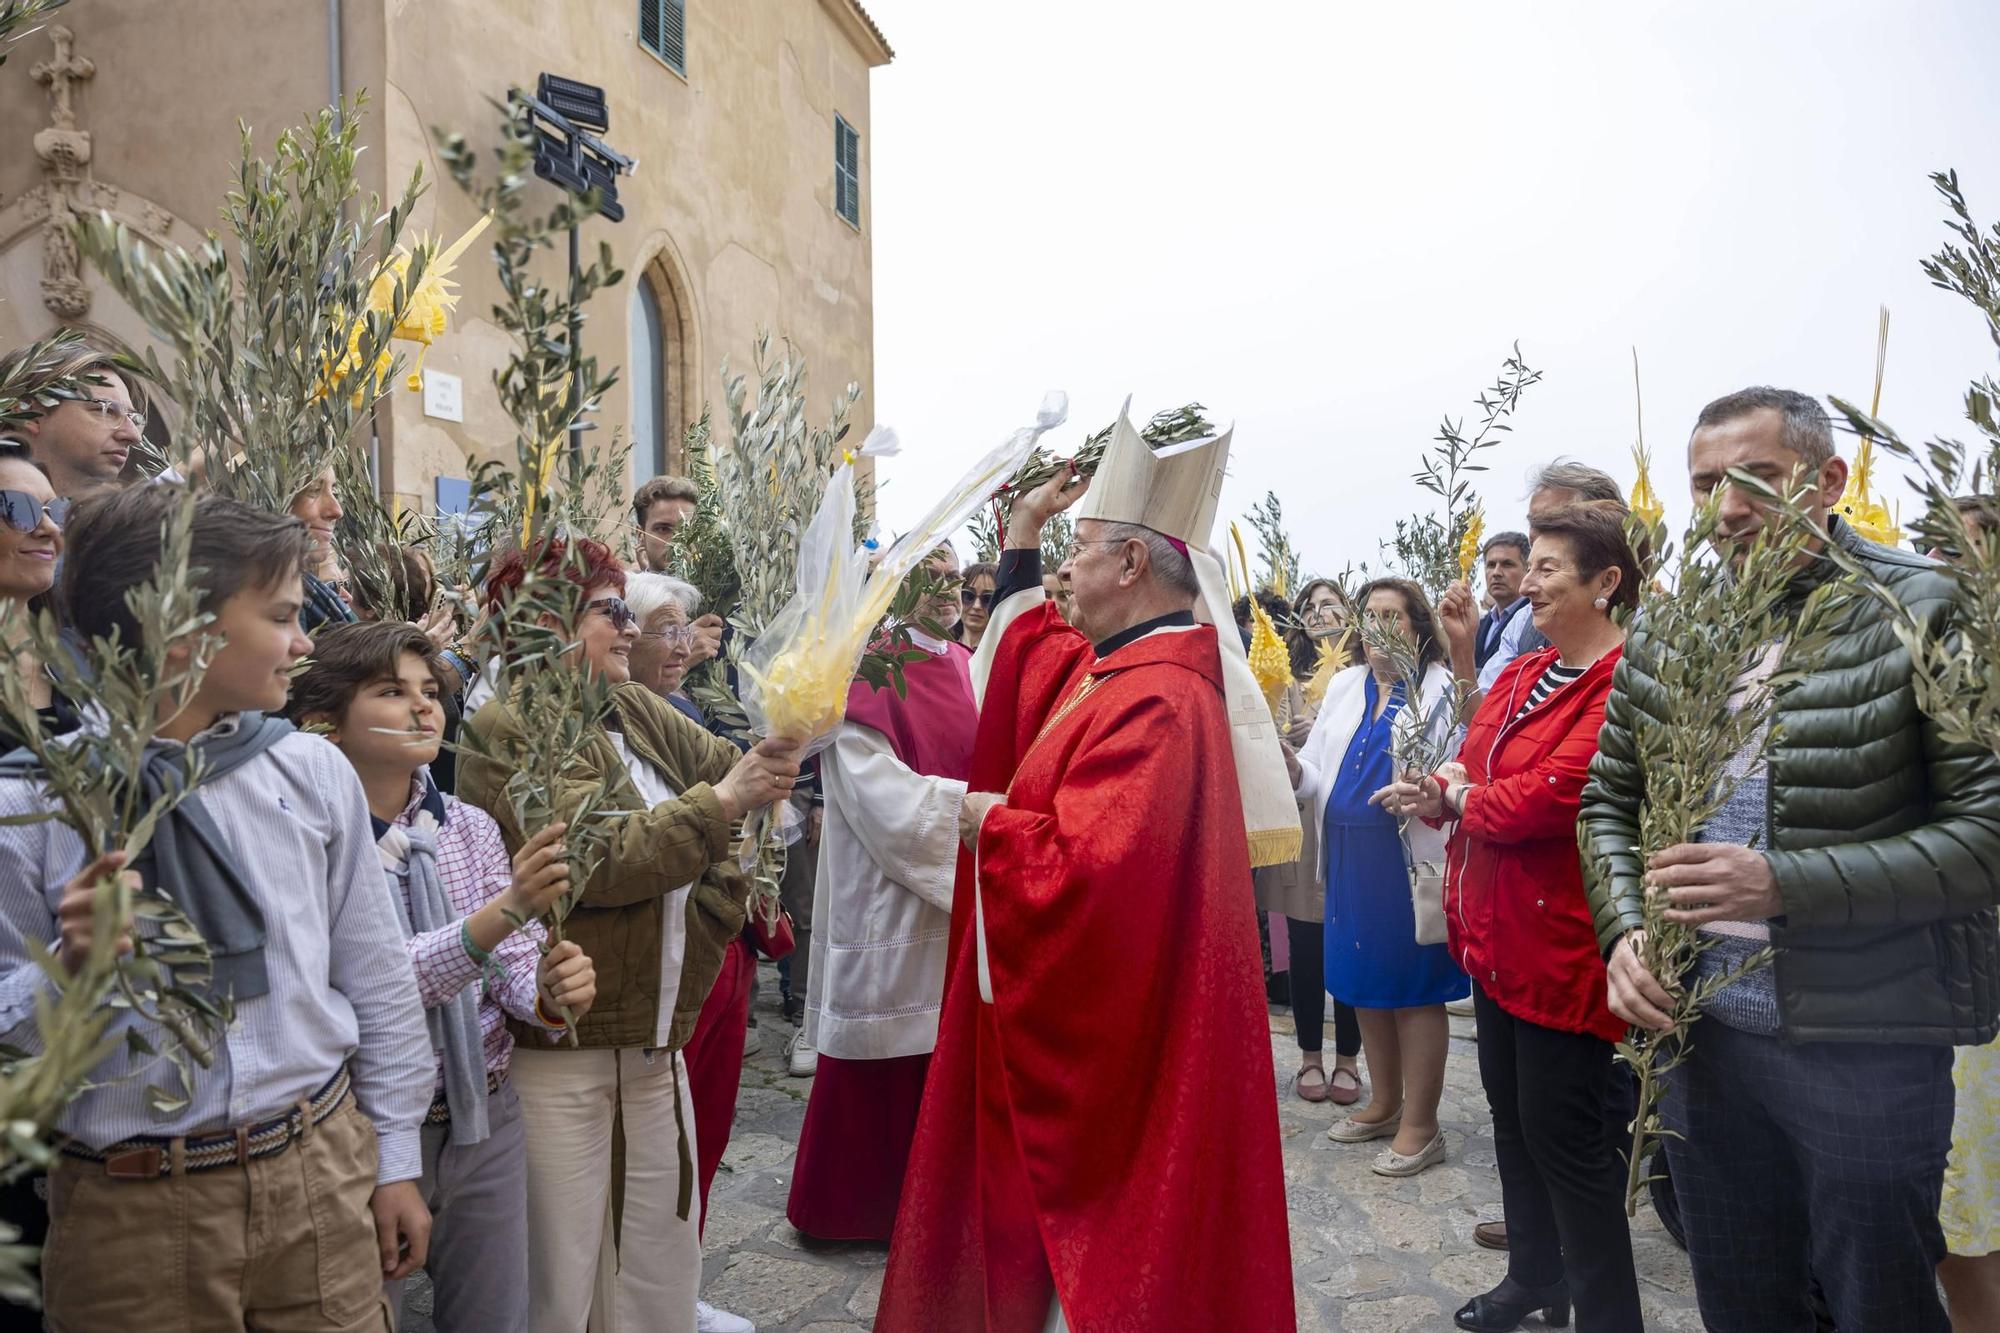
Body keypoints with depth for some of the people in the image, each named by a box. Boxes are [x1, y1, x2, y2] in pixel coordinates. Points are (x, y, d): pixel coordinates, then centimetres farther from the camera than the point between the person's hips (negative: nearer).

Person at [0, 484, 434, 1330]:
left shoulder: (313, 773, -1)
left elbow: (377, 979, 5)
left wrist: (397, 1161, 7)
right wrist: (69, 968, -22)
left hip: (322, 1174, 2)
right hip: (128, 1206, -2)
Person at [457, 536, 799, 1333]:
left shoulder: (635, 710, 9)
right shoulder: (507, 731, -13)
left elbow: (728, 766, 3)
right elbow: (593, 860, -23)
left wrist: (777, 752, -16)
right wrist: (720, 801, -21)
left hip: (657, 1041, 7)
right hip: (559, 1048, -7)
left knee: (663, 1267, 17)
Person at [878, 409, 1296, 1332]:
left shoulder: (1156, 702, -27)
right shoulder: (1105, 667, 4)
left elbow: (1085, 868, -34)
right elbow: (1031, 661, 24)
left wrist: (987, 820, -17)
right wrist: (1022, 534, 20)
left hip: (1114, 1034, -10)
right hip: (1092, 1015, 10)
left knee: (1099, 1236, 9)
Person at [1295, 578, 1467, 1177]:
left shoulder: (1441, 689, -4)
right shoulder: (1345, 686, 13)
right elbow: (1319, 776, 13)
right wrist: (1293, 767, -8)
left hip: (1408, 855, -6)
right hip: (1349, 854, 6)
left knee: (1413, 987, 3)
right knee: (1365, 981, 14)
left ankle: (1420, 1125, 16)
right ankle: (1385, 1104, 32)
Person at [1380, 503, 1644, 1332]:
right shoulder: (1521, 676, 11)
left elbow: (1558, 794, -26)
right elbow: (1471, 767, 11)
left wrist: (1457, 798, -9)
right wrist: (1446, 791, -13)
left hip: (1563, 943, -9)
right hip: (1496, 933, 9)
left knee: (1563, 1135, 2)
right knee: (1510, 1111, 20)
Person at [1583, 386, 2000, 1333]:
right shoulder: (1662, 632, 4)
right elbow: (1607, 799, 11)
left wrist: (1785, 883, -23)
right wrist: (1625, 929, -5)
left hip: (1869, 1035, -4)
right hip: (1697, 1023, 4)